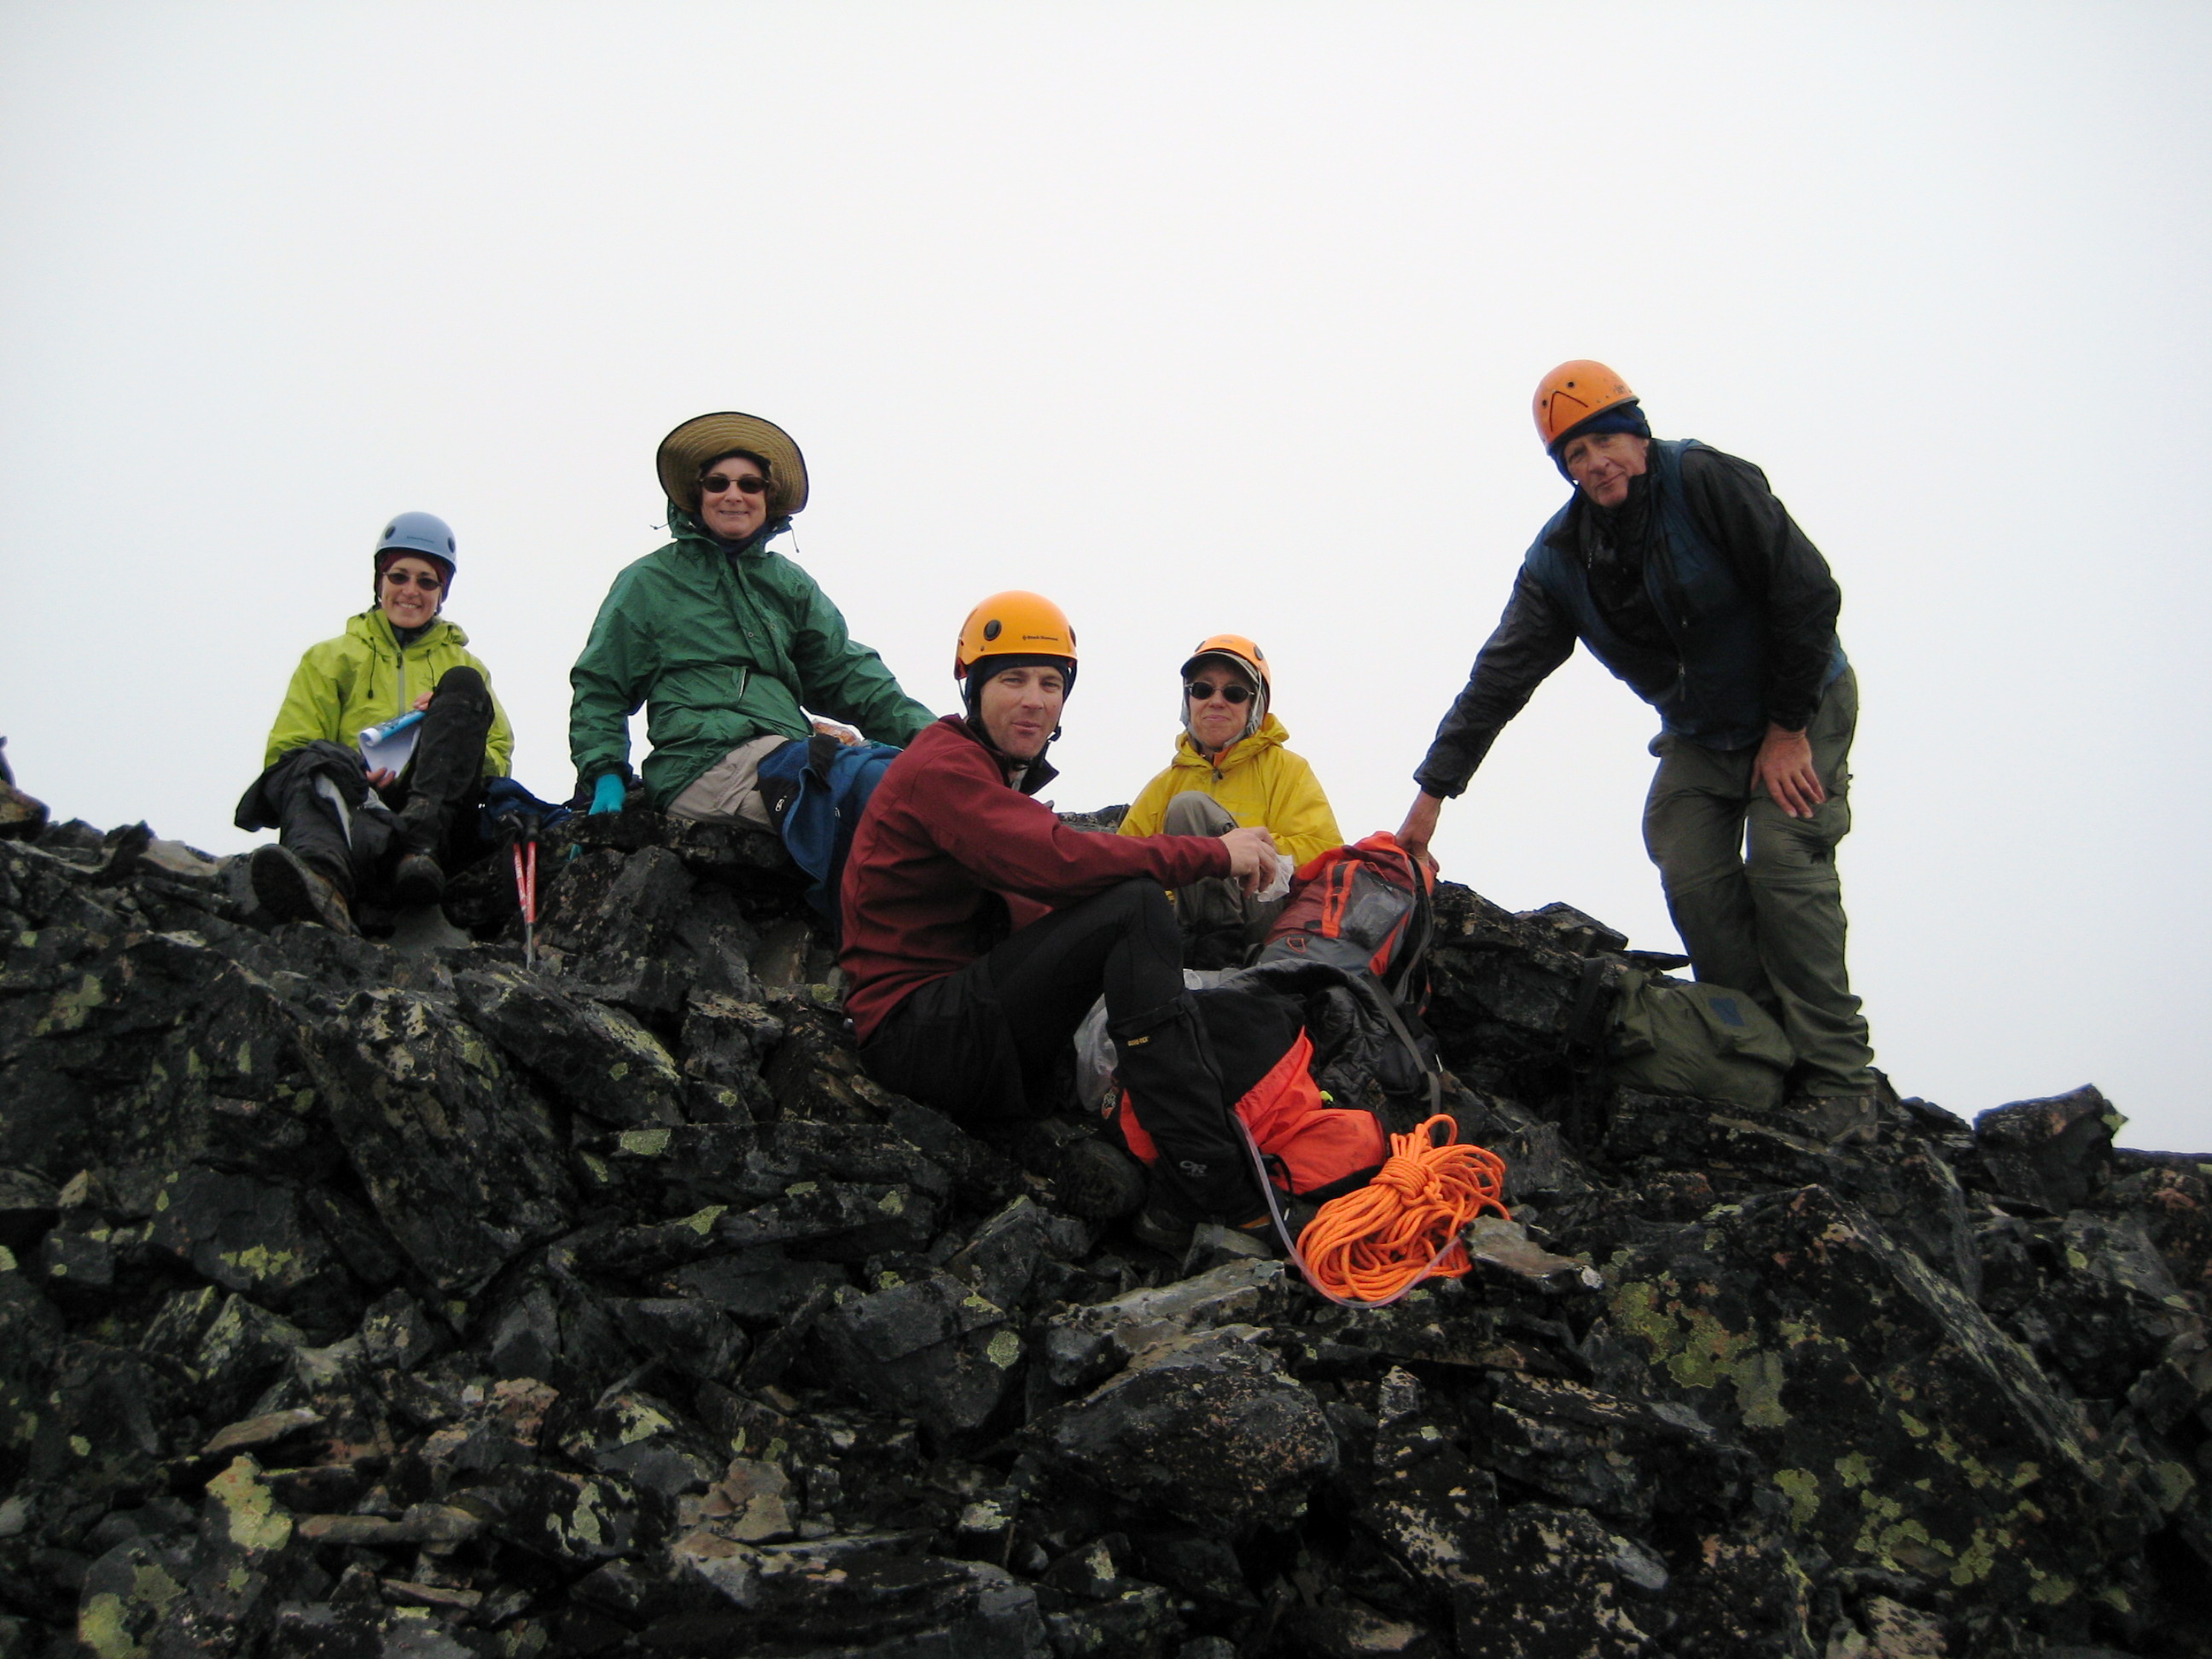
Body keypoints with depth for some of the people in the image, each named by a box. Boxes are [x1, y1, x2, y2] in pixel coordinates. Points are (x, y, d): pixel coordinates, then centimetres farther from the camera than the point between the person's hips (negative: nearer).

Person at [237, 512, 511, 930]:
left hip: (439, 823, 2)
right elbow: (286, 752, 11)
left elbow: (498, 759, 17)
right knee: (320, 759, -36)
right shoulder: (329, 659, 24)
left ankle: (420, 847, -42)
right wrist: (351, 774, -11)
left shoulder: (463, 666, 30)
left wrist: (458, 741, -6)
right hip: (355, 807, -1)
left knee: (463, 686, -19)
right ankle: (323, 879, -72)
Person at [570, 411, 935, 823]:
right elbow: (599, 688, 15)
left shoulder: (789, 584, 26)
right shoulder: (648, 582, 15)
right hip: (697, 768, -5)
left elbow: (845, 671, 19)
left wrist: (926, 734, 3)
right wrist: (605, 775, -3)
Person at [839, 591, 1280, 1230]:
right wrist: (1214, 853, -19)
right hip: (914, 1029, -10)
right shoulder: (942, 767, -9)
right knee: (1135, 903, -22)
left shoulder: (1004, 777, 23)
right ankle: (1204, 1173, -30)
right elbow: (1059, 861, -25)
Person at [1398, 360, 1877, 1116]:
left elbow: (1808, 594, -21)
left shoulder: (1705, 480, -23)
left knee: (1784, 867, -19)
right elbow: (1499, 677, -6)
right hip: (1698, 735, 5)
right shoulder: (1560, 557, -7)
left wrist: (1789, 729, -18)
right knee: (1693, 880, -11)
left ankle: (1838, 1085, -15)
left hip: (1801, 711, -5)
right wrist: (1432, 792, -11)